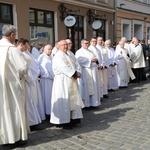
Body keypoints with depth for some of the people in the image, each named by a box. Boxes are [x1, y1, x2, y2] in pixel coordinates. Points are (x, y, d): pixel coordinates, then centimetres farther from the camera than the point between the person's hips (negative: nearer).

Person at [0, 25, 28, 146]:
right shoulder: (11, 49, -18)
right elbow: (23, 67, -19)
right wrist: (21, 73, 2)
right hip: (12, 84, -7)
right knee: (15, 109, 5)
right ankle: (17, 137, 15)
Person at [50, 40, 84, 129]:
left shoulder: (67, 55, 18)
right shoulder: (58, 56, -11)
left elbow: (72, 66, 16)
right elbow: (64, 68, -21)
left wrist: (76, 73, -4)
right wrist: (75, 73, -16)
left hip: (70, 81, 9)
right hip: (62, 81, -9)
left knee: (72, 101, 11)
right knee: (64, 102, -4)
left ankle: (71, 119, 20)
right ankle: (64, 122, 4)